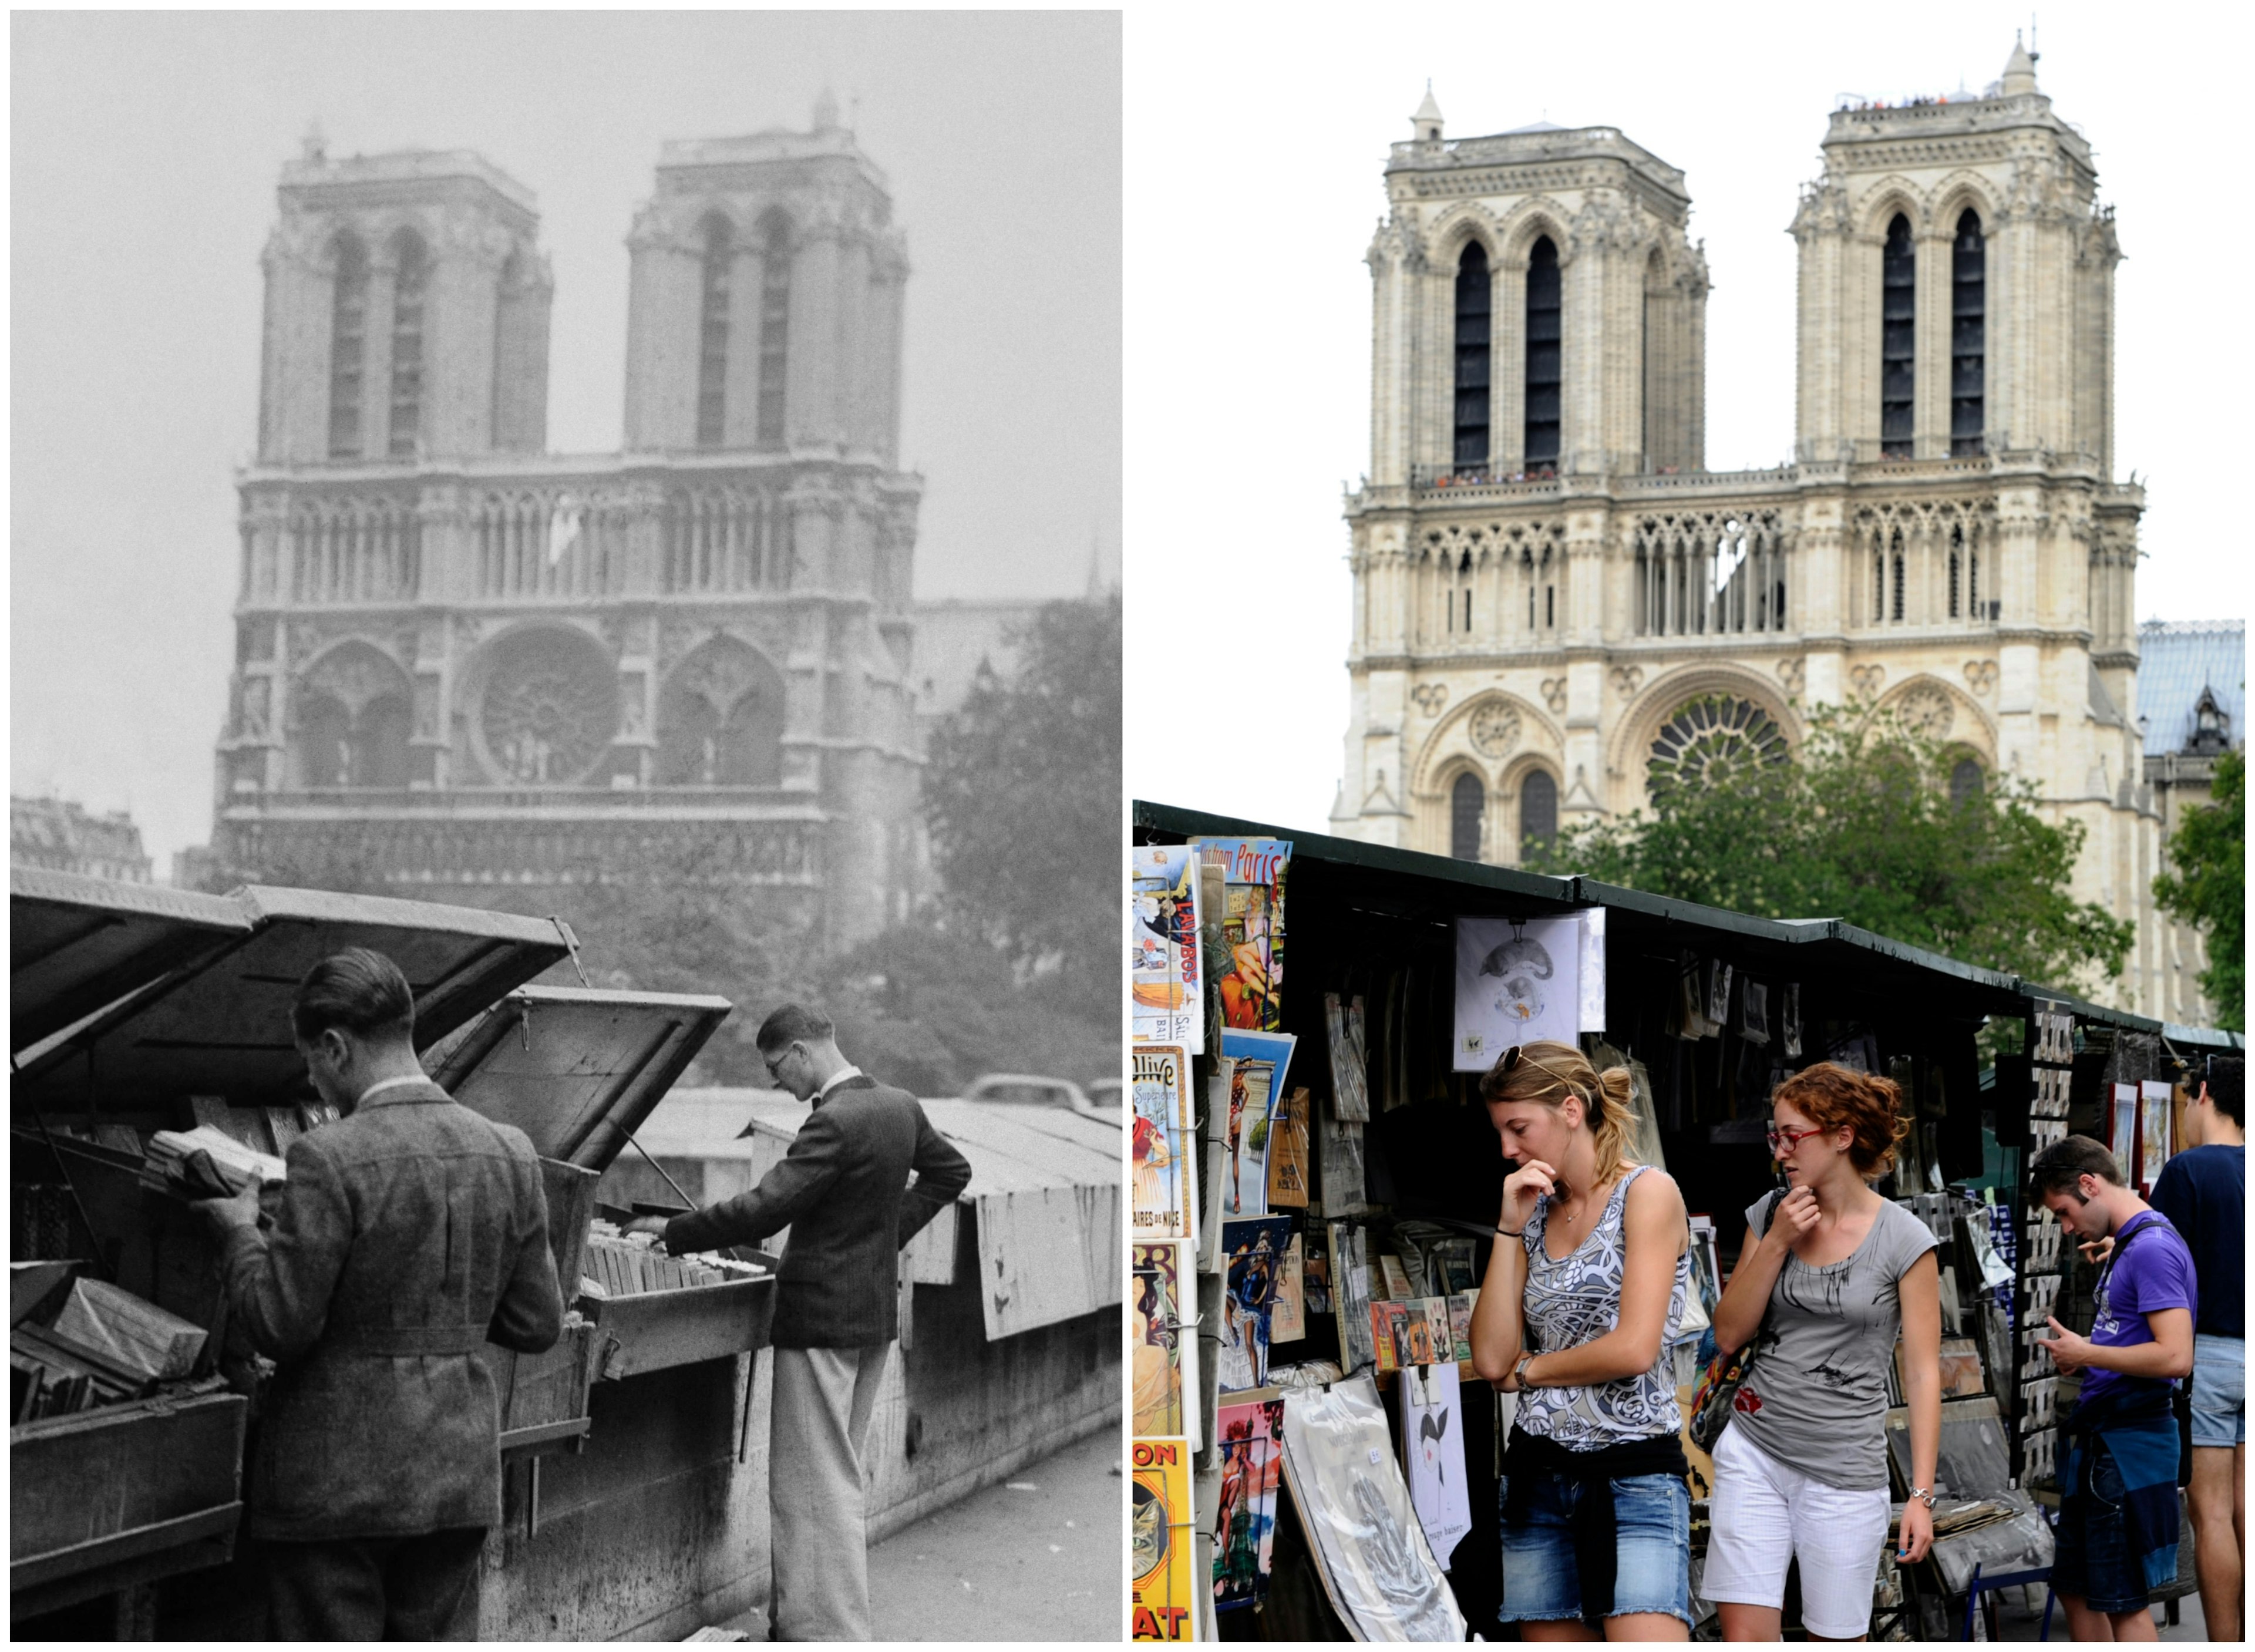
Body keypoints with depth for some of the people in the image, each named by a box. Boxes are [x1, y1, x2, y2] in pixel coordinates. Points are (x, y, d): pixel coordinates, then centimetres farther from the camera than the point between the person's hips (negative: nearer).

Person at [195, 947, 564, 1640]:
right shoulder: (509, 1154, 0)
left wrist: (240, 1227, 1)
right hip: (460, 1472, 5)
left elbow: (280, 1327, -13)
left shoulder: (330, 1159, -16)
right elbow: (538, 1324, 6)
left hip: (338, 1477, -5)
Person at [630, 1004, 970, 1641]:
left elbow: (762, 1210, -24)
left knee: (816, 1484, -2)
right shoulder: (900, 1107, 5)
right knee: (840, 1476, 17)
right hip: (876, 1314, 9)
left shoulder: (835, 1122, -22)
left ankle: (828, 1630, 0)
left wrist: (673, 1232, -14)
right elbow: (951, 1171, 21)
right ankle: (798, 1612, 28)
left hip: (821, 1319, -9)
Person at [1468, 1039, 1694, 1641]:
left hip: (1634, 1475, -6)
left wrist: (1529, 1368, 0)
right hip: (1538, 1473, 6)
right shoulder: (1535, 1213, 13)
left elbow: (1634, 1349, -16)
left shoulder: (1647, 1193, -5)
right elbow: (1491, 1359, 2)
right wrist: (1510, 1230, -1)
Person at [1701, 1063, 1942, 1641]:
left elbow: (1923, 1373, -5)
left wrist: (1921, 1494, -9)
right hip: (1754, 1452, 3)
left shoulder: (1903, 1239, -6)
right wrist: (1776, 1243, -7)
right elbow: (1728, 1336, 4)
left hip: (1845, 1470, -3)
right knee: (1744, 1637, -5)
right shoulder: (1769, 1215, 6)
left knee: (1837, 1640, 5)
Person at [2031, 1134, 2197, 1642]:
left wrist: (2084, 1354, -14)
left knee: (2124, 1601, -2)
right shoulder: (2124, 1246, 13)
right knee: (2075, 1589, 16)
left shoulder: (2151, 1248, -16)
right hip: (2097, 1438, 10)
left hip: (2129, 1442, -10)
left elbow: (2176, 1357, -24)